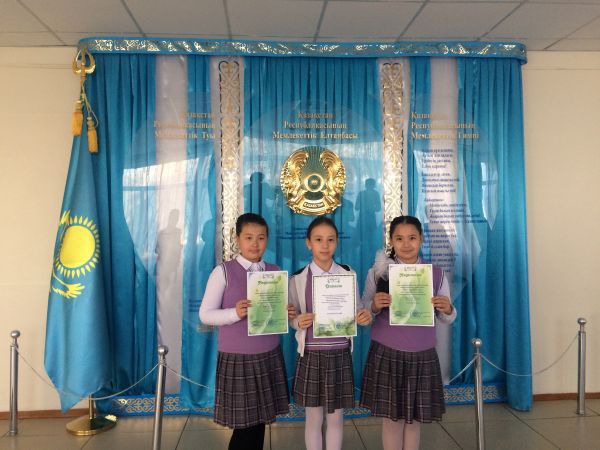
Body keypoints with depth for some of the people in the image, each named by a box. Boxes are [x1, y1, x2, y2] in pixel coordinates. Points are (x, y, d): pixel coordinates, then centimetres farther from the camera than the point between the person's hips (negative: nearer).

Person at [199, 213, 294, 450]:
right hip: (237, 358, -4)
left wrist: (287, 314, -10)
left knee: (260, 421, 12)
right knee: (243, 426, 3)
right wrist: (235, 313, -24)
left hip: (269, 356, 4)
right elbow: (205, 314, -7)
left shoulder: (275, 272, 5)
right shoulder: (223, 271, -7)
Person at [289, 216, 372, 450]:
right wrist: (299, 322, -20)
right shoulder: (298, 279, -4)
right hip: (311, 355, -1)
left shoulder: (349, 274, -1)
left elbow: (356, 311, 4)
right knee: (313, 419, 12)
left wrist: (364, 317, -18)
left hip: (340, 354, 1)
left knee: (336, 418, 13)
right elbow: (292, 319, 2)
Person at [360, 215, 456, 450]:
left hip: (422, 355, 2)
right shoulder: (377, 272, -3)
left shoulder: (436, 274, 0)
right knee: (391, 417, 8)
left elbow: (447, 319, 6)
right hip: (387, 354, -1)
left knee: (414, 418, 13)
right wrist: (375, 306, -21)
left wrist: (447, 309, -16)